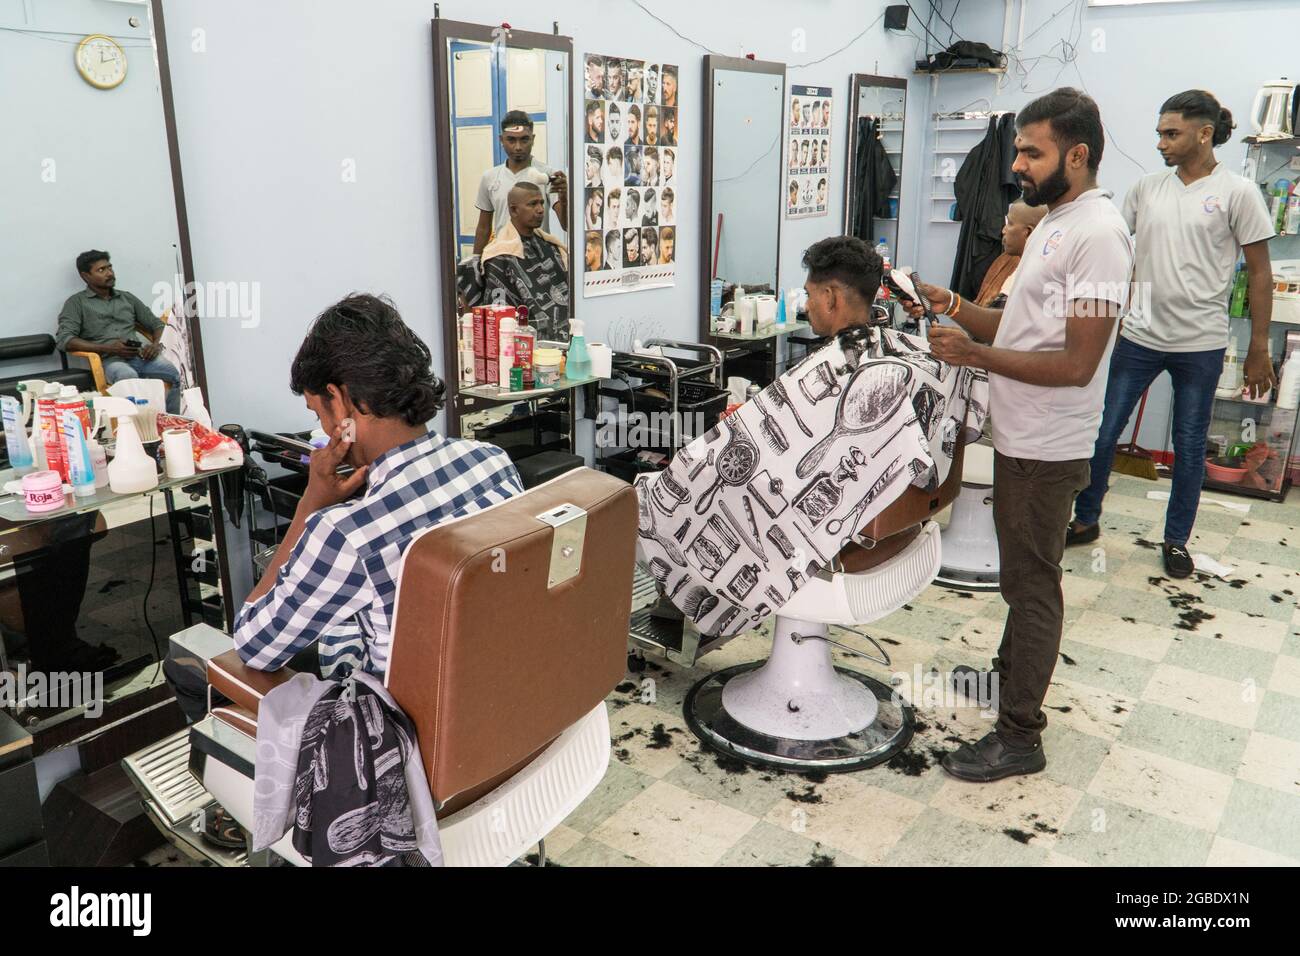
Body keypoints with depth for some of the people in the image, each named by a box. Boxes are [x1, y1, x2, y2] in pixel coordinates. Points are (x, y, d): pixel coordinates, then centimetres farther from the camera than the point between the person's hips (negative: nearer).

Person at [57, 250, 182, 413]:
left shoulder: (127, 298, 24)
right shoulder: (77, 302, 11)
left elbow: (156, 323, 25)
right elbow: (63, 340, -2)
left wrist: (156, 344, 0)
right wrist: (108, 348, -13)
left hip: (139, 356, 4)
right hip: (109, 360, -4)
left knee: (172, 373, -28)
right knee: (128, 376, -40)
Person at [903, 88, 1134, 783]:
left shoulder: (1098, 235, -19)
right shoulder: (1052, 225, 13)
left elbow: (1076, 364, -24)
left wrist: (975, 355, -24)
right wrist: (953, 307, 2)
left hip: (1047, 450, -9)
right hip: (1018, 438, 10)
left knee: (1031, 582, -1)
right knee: (1021, 572, 22)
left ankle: (1020, 736, 11)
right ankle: (1010, 674, 41)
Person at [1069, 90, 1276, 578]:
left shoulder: (1237, 193, -5)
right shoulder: (1146, 188, 4)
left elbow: (1260, 274, -2)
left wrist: (1258, 350, -3)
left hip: (1201, 344, -3)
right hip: (1140, 336, 3)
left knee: (1189, 446, 9)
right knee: (1102, 432, 6)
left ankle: (1176, 540, 24)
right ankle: (1086, 520, 24)